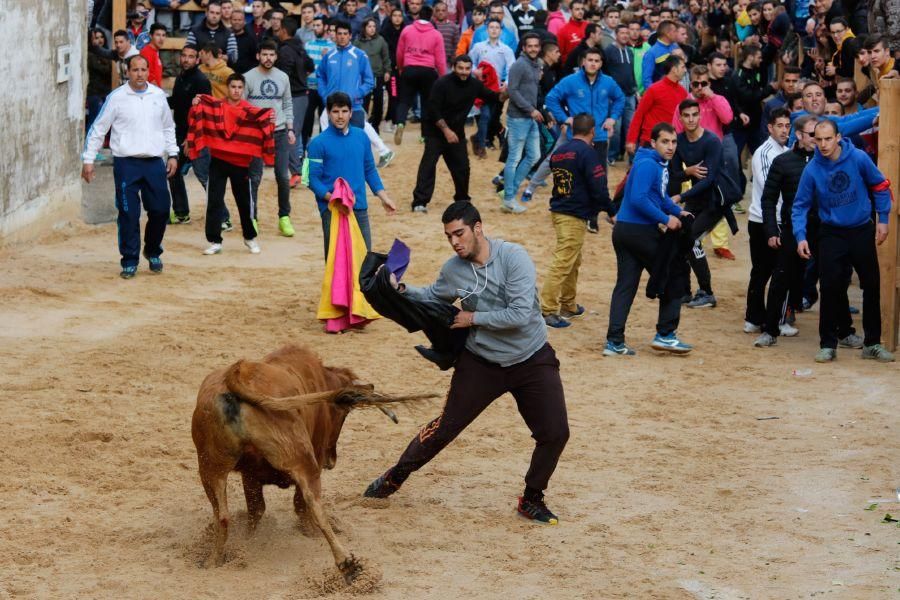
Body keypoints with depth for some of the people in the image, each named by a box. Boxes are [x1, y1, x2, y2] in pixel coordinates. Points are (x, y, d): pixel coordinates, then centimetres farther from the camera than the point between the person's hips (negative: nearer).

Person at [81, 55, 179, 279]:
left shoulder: (158, 95, 8)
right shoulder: (116, 97, -3)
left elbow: (168, 127, 21)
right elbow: (98, 129, 0)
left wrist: (172, 154, 15)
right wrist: (88, 159, -3)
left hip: (155, 162, 3)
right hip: (126, 164, -3)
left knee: (160, 210, 2)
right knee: (128, 214, -4)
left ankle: (153, 252, 25)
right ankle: (129, 261, 7)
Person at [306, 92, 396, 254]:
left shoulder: (361, 137, 8)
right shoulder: (319, 143, -6)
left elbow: (370, 170, 17)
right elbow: (313, 178, -7)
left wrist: (383, 197, 10)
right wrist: (331, 198, -21)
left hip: (360, 208, 4)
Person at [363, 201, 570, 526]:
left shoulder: (513, 257, -21)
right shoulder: (453, 269, -6)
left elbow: (520, 314, -29)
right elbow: (432, 297, 16)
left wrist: (473, 319, -19)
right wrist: (402, 289, -3)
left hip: (532, 362, -2)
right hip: (481, 363, 2)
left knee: (555, 433, -7)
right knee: (445, 427, 4)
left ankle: (531, 500, 14)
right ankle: (394, 477, 23)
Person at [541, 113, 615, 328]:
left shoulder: (559, 151, 11)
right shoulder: (587, 152, -13)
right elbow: (598, 187, -17)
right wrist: (611, 211, -6)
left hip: (559, 211, 9)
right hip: (575, 215, -9)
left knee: (573, 261, 21)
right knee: (563, 263, -9)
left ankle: (568, 305, 29)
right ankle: (547, 309, -11)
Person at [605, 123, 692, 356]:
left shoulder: (660, 164, 14)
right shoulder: (647, 165, -17)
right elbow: (638, 199, -25)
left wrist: (678, 212, 9)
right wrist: (665, 219, -19)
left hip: (624, 231, 9)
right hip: (640, 231, -9)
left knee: (625, 285, 6)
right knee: (672, 280, 4)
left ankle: (614, 342, 4)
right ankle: (665, 335, 8)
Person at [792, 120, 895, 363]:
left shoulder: (859, 158, -13)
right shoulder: (812, 170, -12)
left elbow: (880, 186, 0)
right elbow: (800, 205, -5)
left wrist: (883, 219, -2)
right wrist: (800, 237, -16)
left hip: (862, 231, 1)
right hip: (832, 234, -1)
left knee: (872, 286, 7)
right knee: (831, 289, -6)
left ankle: (872, 343, 19)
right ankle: (828, 345, 5)